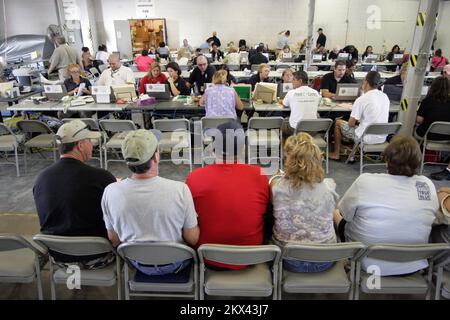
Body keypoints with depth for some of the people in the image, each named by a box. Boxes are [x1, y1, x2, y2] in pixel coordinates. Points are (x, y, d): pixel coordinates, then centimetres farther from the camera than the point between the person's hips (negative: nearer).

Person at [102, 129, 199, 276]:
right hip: (175, 265, -2)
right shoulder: (180, 190, -29)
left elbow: (114, 240, -6)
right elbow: (192, 239, -17)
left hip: (138, 264, 3)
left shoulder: (110, 192, -20)